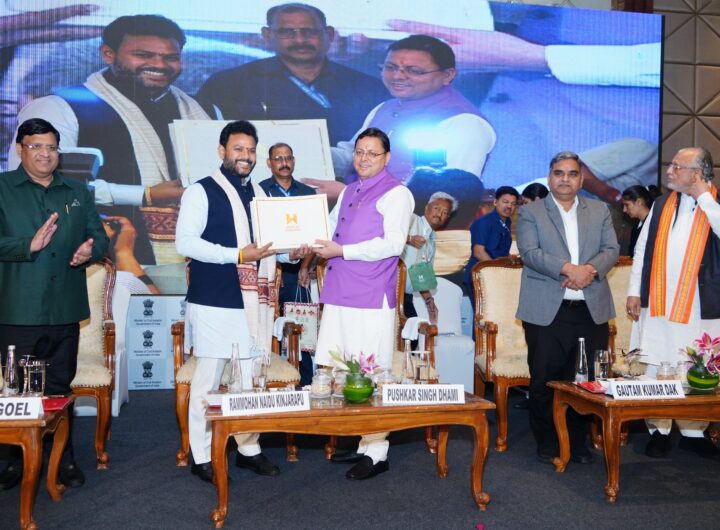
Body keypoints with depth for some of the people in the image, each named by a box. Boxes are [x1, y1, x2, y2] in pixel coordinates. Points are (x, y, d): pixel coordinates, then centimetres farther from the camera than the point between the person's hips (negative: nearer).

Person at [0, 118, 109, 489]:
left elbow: (98, 235, 13)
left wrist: (91, 250, -9)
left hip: (66, 309, 3)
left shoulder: (77, 194, 14)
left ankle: (64, 455, 22)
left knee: (60, 387, 11)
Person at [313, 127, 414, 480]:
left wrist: (342, 251, -17)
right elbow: (331, 225, 32)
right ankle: (358, 442, 23)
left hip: (372, 299, -8)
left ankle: (376, 453, 8)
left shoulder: (396, 193, -4)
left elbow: (393, 243, -15)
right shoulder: (348, 192, 20)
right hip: (339, 294, 8)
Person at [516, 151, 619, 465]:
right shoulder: (530, 212, 4)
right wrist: (568, 268, -22)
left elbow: (611, 249, 6)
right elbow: (529, 252, -9)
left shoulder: (599, 210, 14)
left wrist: (590, 269, -15)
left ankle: (578, 442, 23)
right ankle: (546, 443, 19)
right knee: (543, 382, 3)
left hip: (592, 310, 3)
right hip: (546, 312, -2)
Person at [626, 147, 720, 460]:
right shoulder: (661, 205, 11)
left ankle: (693, 432, 20)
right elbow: (642, 249, 11)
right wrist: (634, 291, 6)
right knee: (655, 370, 7)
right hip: (657, 304, 3)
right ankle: (658, 431, 18)